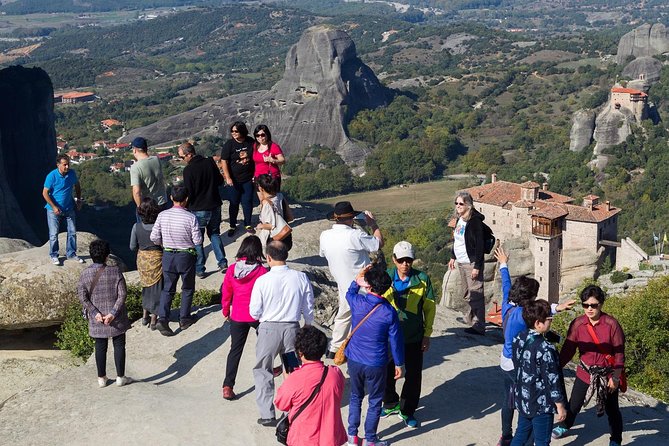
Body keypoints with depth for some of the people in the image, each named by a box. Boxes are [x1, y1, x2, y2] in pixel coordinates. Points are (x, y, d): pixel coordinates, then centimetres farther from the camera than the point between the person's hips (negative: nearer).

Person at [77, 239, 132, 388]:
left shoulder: (85, 274, -7)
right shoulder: (115, 271, -12)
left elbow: (82, 297, -11)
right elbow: (122, 294, -16)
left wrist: (95, 313, -12)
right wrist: (113, 313, -17)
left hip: (96, 319, 2)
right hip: (116, 319, -2)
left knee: (100, 347, 14)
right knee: (119, 345, 12)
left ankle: (101, 378, 25)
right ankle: (120, 377, 20)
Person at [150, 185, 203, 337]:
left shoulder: (162, 215, -8)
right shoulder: (191, 218, -18)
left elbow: (154, 237, -5)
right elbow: (198, 240, -15)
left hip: (168, 256, 3)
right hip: (186, 256, -2)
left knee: (168, 288, 12)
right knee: (187, 288, 17)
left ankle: (163, 318, -4)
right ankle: (184, 319, 25)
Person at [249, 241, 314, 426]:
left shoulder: (262, 281, -15)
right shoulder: (301, 278, -9)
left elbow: (254, 312, -7)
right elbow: (308, 308, 1)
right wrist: (307, 325, 19)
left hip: (268, 329, -2)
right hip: (292, 328, 2)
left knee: (263, 371, 14)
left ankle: (267, 415, 12)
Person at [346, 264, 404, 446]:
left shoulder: (357, 302, -12)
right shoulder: (389, 313, -17)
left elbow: (350, 293, 16)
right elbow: (395, 341, -8)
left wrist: (358, 278, 22)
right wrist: (399, 364, 3)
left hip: (354, 361, 3)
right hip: (375, 364, -3)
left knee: (355, 397, 21)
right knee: (375, 402, 13)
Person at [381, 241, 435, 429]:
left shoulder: (422, 279, -10)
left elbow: (430, 308, -2)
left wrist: (427, 334, -2)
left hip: (414, 337, -1)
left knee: (413, 375, 9)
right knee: (387, 372, 16)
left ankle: (407, 410, 27)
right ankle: (391, 404, 39)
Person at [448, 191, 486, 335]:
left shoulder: (475, 221, -16)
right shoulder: (459, 220, 10)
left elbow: (480, 245, -18)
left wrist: (476, 266, -20)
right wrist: (453, 257, 20)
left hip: (472, 263, -9)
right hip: (461, 262, 9)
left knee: (476, 294, -5)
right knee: (467, 295, 17)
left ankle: (478, 326, -1)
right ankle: (472, 318, 30)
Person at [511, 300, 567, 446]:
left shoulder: (518, 340, -4)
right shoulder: (546, 349, -26)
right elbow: (552, 379, -20)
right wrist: (560, 406, -9)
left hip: (522, 399, 7)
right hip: (541, 404, -7)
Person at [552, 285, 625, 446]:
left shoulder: (611, 324, -18)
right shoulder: (577, 324, -12)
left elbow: (619, 352, -11)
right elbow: (568, 349, -8)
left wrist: (616, 377, -13)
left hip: (608, 374, -2)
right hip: (585, 372, 2)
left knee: (612, 409, 11)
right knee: (574, 403, 16)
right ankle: (564, 427, 42)